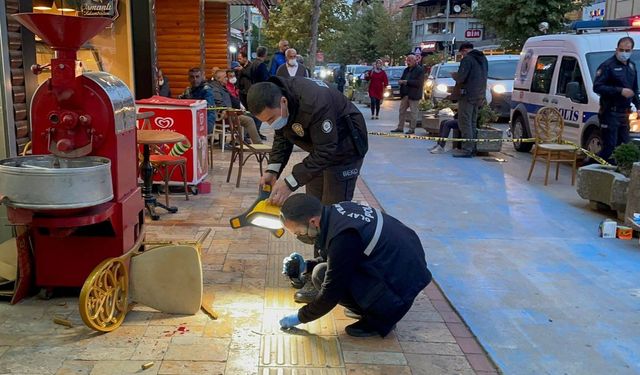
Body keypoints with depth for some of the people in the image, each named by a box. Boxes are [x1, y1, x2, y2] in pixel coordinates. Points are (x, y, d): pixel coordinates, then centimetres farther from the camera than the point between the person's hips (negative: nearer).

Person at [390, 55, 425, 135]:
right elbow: (402, 79, 21)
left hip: (413, 95, -8)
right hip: (405, 94, 8)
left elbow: (419, 83, -17)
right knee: (402, 110, 8)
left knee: (413, 112, -1)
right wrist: (401, 81, -5)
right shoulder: (406, 70, 17)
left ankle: (412, 129, 4)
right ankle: (400, 127, 14)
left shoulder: (420, 70, -7)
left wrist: (407, 82, -20)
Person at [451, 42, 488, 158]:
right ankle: (472, 148, 14)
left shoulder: (467, 59, -10)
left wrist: (454, 75, 3)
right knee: (473, 123, 13)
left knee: (465, 122, -7)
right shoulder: (483, 59, 17)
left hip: (468, 95, -9)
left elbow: (461, 77, -17)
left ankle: (467, 149, -11)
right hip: (479, 95, 9)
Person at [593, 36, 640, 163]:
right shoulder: (608, 65, -9)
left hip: (624, 113, 8)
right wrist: (620, 91, -23)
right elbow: (597, 87, -18)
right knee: (610, 146, -9)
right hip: (610, 113, -8)